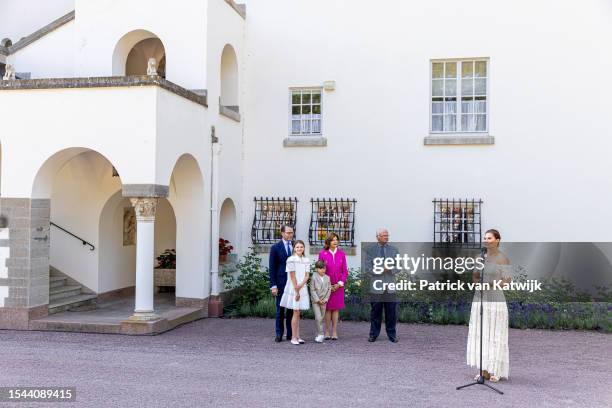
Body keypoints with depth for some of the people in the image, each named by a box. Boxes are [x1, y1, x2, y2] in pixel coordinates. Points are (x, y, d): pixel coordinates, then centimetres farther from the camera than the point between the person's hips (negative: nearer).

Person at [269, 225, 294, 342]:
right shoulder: (275, 248, -1)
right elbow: (272, 268, -3)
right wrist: (273, 285, -9)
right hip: (281, 283, -3)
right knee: (280, 309, 3)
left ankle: (291, 334, 13)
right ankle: (279, 334, 12)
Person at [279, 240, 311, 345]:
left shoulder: (306, 260, 8)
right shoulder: (291, 259, -8)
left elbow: (307, 275, 3)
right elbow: (292, 276, -10)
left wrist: (301, 285, -15)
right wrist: (296, 292, -11)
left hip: (303, 288, 5)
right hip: (293, 288, -5)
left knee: (298, 313, 9)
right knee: (296, 313, -5)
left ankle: (297, 336, 14)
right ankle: (293, 338, 0)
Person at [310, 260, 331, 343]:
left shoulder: (327, 278, 3)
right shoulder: (314, 278, -7)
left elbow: (329, 289, 4)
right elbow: (312, 290, -8)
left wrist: (325, 299, -5)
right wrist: (317, 300, -13)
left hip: (324, 301, 4)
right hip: (315, 301, -4)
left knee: (322, 318, 9)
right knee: (318, 318, -13)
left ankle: (319, 334, 21)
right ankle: (320, 334, -8)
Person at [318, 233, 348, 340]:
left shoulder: (341, 254, 4)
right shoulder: (322, 254, -3)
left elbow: (345, 271, 6)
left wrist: (340, 284, -5)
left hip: (338, 286, 2)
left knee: (336, 308, 4)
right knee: (327, 308, 1)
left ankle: (334, 332, 9)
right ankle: (327, 331, 8)